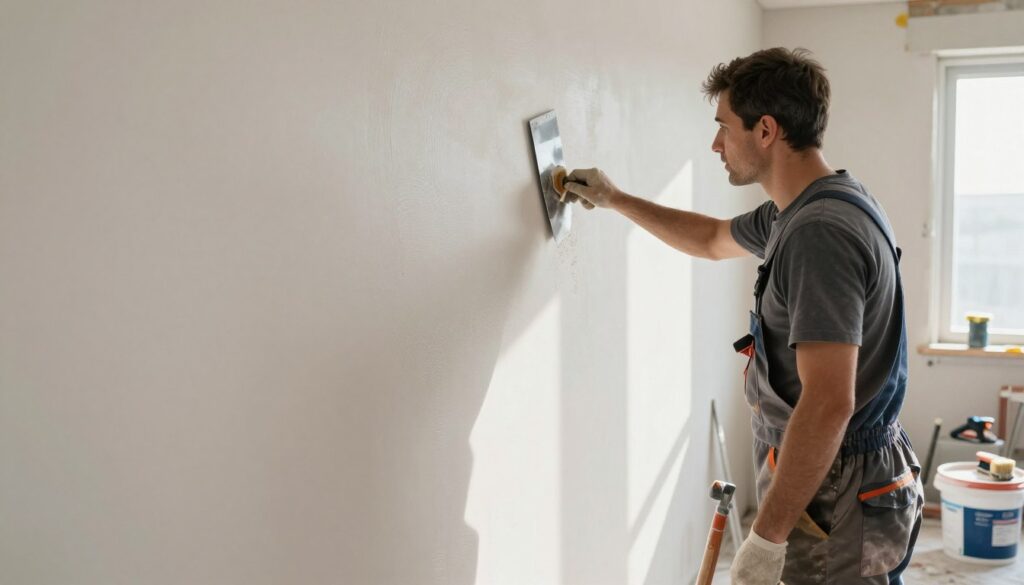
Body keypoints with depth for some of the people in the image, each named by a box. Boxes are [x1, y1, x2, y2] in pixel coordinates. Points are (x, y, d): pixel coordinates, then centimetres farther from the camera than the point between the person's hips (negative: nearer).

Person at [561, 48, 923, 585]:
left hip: (831, 500, -10)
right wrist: (615, 200, 30)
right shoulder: (794, 213, 8)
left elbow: (828, 404, -31)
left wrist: (768, 536, -26)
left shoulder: (820, 231, -25)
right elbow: (713, 239, 29)